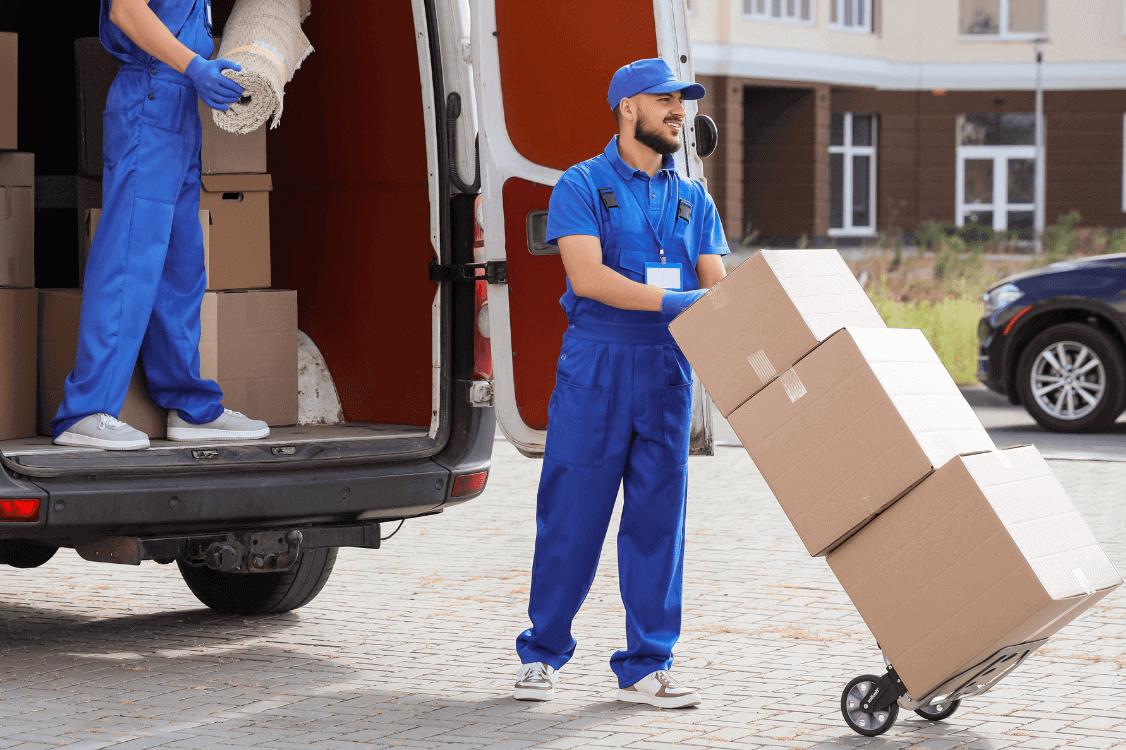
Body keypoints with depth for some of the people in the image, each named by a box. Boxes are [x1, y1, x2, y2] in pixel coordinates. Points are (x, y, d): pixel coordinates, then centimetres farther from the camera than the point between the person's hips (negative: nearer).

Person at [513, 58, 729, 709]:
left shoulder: (693, 200, 15)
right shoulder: (582, 186, 0)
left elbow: (715, 286, 9)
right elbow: (587, 276, -13)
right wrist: (672, 302, -22)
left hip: (667, 370, 4)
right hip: (595, 364, -4)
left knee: (658, 518, 3)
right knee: (571, 513, -1)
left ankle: (646, 667, 8)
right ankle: (543, 654, 12)